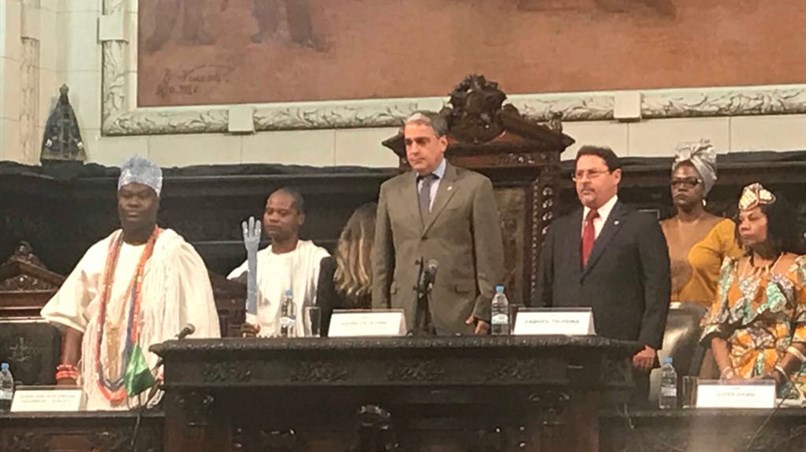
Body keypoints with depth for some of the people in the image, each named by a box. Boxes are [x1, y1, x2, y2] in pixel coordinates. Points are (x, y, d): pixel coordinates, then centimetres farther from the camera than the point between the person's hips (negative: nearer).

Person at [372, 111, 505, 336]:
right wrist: (380, 314, 5)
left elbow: (489, 256, 1)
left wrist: (484, 311, -7)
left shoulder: (475, 186, 5)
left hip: (458, 313, -3)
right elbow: (382, 258, 14)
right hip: (405, 314, 3)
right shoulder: (391, 190, 15)